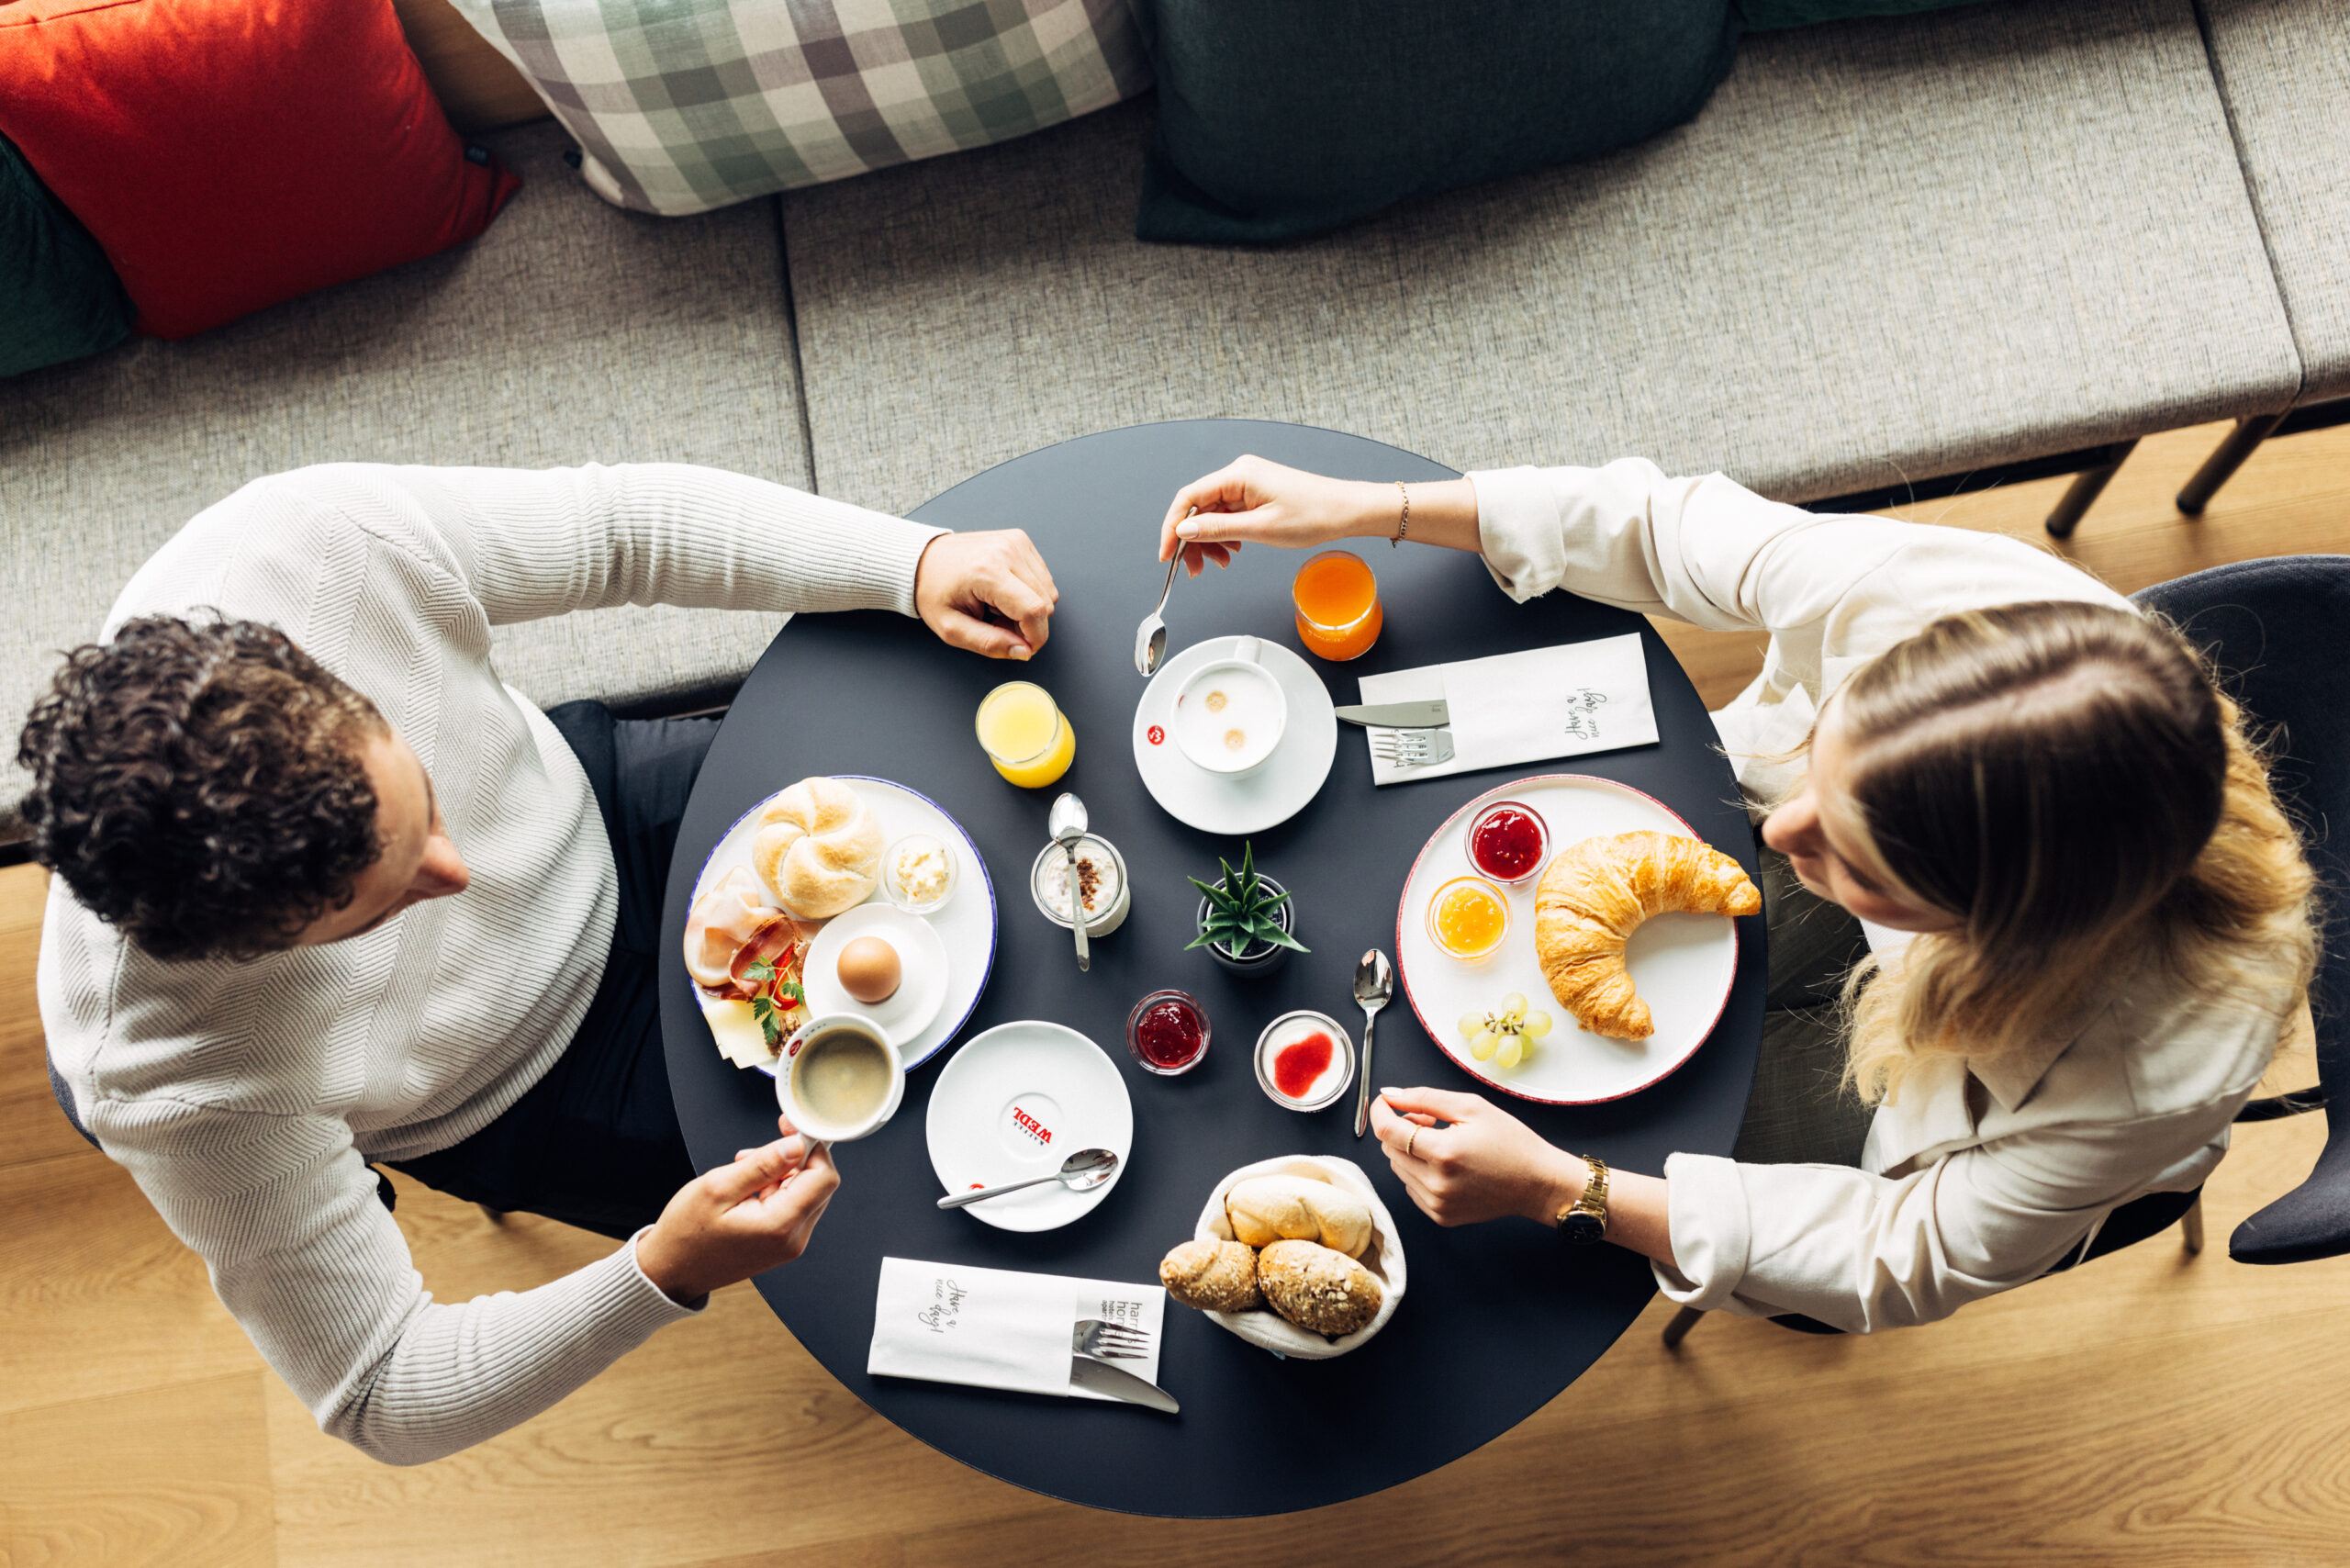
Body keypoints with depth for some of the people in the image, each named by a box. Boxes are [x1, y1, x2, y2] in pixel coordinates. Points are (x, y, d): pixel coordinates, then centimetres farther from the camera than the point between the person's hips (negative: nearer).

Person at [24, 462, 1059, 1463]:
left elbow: (630, 519, -20)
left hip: (602, 808, 3)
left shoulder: (322, 539, -37)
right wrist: (661, 1277, -42)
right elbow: (382, 1400, -26)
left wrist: (915, 561, -30)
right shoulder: (178, 1090, -40)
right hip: (530, 1089, -3)